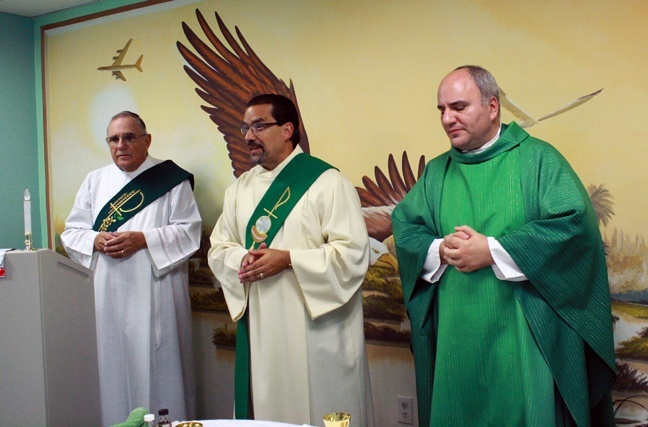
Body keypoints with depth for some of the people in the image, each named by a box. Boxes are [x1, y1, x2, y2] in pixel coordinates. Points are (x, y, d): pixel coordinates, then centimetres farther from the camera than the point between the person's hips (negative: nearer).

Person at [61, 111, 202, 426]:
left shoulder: (171, 179, 3)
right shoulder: (94, 181, 15)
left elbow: (188, 231, -4)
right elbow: (71, 233, 12)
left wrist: (143, 239, -16)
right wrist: (96, 240, -10)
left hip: (154, 295, -3)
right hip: (107, 296, 4)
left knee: (155, 368, -1)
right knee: (111, 367, 5)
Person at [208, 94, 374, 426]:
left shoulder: (326, 182, -8)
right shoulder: (241, 187, 12)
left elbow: (353, 254, -14)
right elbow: (219, 249, 12)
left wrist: (287, 259, -20)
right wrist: (242, 260, -11)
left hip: (314, 328, -5)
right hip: (258, 328, 6)